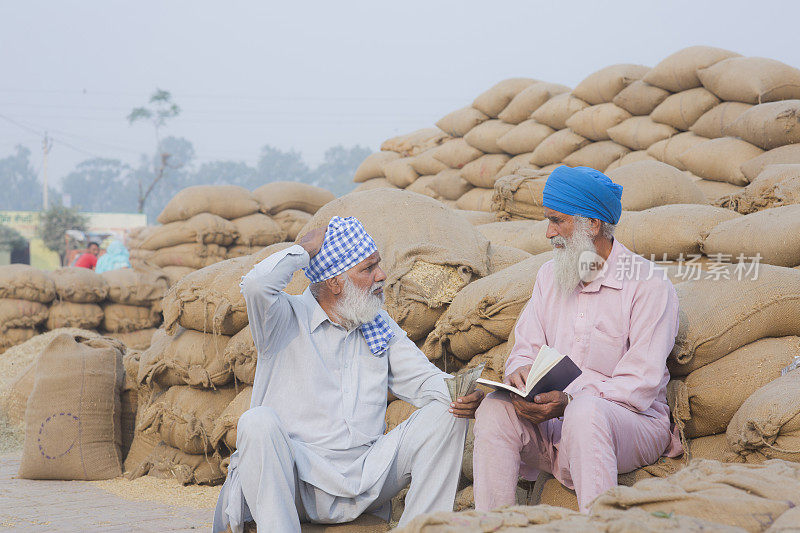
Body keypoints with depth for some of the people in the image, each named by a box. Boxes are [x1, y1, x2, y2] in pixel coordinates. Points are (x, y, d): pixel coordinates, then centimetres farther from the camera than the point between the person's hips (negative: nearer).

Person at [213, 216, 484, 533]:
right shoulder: (288, 320, 2)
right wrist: (305, 250, -4)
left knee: (445, 416, -11)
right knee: (258, 421, -34)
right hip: (298, 478, -4)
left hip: (365, 477, 5)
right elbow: (256, 286, -21)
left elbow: (424, 379, 13)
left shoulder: (380, 326, 18)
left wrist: (462, 396, -10)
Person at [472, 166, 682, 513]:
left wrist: (568, 401, -26)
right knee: (495, 407, -23)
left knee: (585, 411, -38)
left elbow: (640, 383, -14)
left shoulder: (649, 286, -7)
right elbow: (526, 347, 13)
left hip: (635, 424, -5)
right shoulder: (550, 276, 15)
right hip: (554, 423, 5)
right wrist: (519, 372, -14)